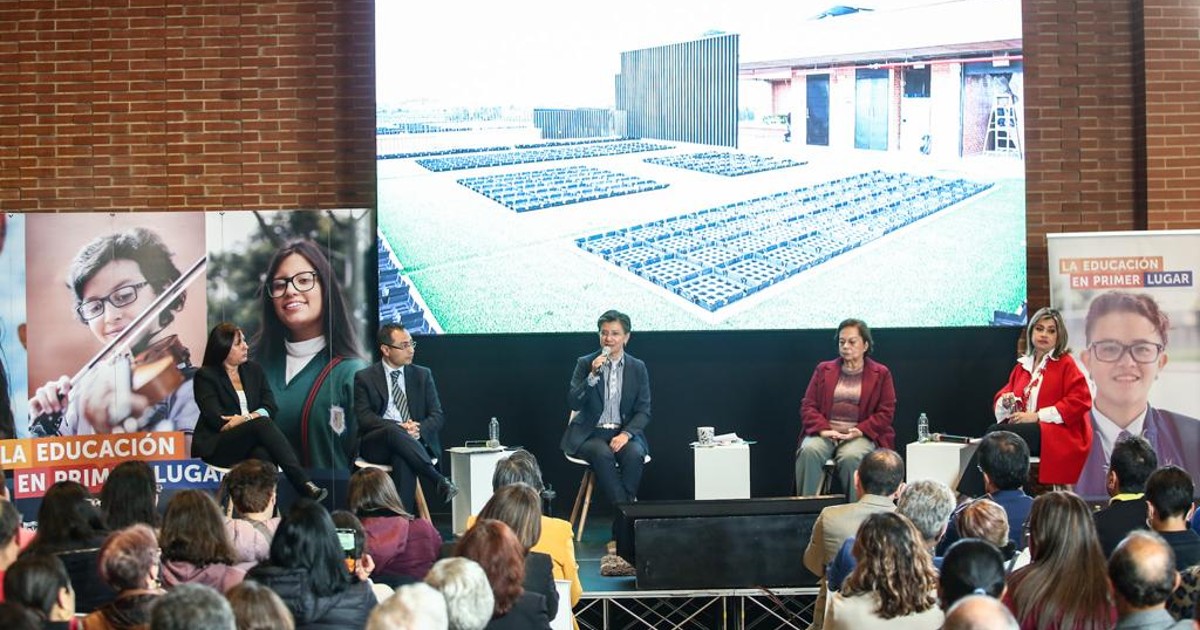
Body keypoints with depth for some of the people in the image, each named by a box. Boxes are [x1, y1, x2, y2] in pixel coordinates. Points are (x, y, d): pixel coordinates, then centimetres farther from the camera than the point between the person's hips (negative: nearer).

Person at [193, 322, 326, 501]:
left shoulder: (254, 370, 18)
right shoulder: (205, 376, 3)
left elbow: (271, 408, 6)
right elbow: (218, 420, -9)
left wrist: (247, 418, -14)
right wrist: (255, 418, -8)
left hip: (249, 445, 4)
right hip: (217, 447, -4)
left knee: (263, 453, -35)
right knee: (263, 423, -32)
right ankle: (303, 483, -43)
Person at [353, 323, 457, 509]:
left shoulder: (423, 375, 16)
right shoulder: (365, 378, 9)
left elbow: (438, 416, 11)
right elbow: (364, 417, -3)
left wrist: (419, 429, -14)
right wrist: (398, 427, -20)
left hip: (415, 442, 1)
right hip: (377, 445, -1)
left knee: (402, 459, -37)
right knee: (393, 431, -37)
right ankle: (440, 481, -42)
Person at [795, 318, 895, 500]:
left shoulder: (880, 374, 12)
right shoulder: (824, 370, 18)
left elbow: (886, 413, 4)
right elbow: (808, 406, 10)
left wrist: (860, 430, -12)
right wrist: (823, 429, -10)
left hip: (861, 435, -2)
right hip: (825, 433, 2)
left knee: (851, 456, -37)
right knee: (809, 451, -32)